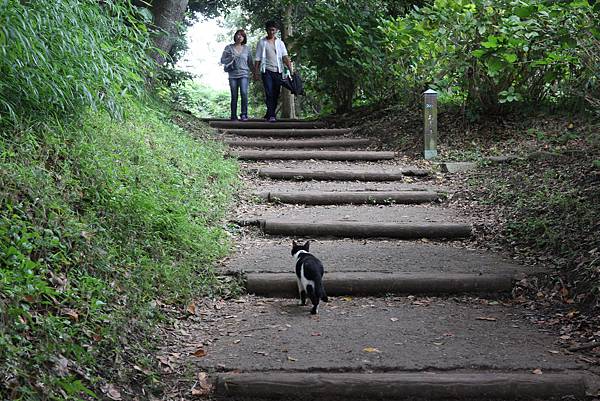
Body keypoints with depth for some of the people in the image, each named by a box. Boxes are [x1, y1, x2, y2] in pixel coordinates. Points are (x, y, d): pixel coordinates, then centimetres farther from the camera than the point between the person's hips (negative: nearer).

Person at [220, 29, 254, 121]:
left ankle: (244, 114, -14)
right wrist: (231, 58, -10)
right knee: (234, 96, 0)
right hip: (233, 75, 0)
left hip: (244, 74, 0)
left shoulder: (246, 49, 11)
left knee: (244, 93, -19)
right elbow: (222, 60, 7)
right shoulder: (229, 48, 8)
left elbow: (250, 63, 16)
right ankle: (233, 116, 9)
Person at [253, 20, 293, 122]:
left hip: (278, 71, 2)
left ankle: (269, 115, 16)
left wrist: (290, 70, -10)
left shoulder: (280, 43, 11)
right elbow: (257, 59, 8)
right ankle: (271, 115, -15)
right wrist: (255, 73, 1)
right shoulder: (262, 42, 7)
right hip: (267, 71, -2)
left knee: (276, 94, 4)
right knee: (269, 94, -12)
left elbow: (285, 57, 2)